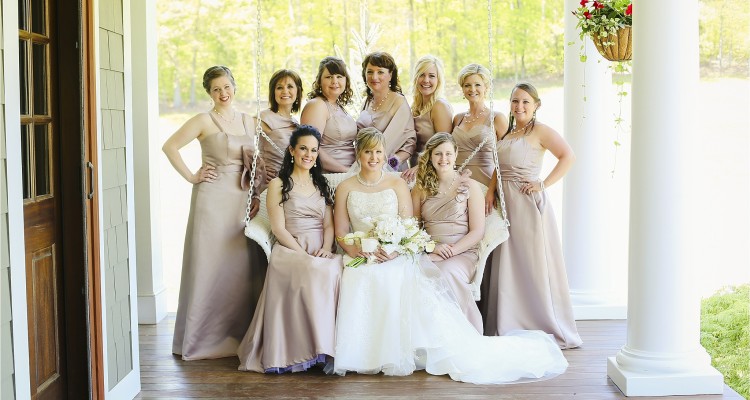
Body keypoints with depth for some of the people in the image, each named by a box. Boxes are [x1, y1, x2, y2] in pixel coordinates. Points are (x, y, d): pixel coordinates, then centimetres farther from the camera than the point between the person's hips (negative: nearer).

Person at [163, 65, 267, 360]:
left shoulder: (247, 121, 13)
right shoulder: (204, 121, -3)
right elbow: (170, 146, -7)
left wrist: (256, 197, 9)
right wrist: (191, 177, -9)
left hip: (240, 201, 5)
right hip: (212, 199, -5)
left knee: (240, 265, 6)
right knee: (209, 264, -2)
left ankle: (235, 333, 16)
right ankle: (203, 337, 6)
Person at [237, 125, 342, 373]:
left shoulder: (321, 184, 23)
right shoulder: (278, 185, 9)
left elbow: (329, 225, 14)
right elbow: (279, 229, -1)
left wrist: (326, 248, -8)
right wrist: (304, 254, -13)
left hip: (321, 251, 4)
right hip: (290, 250, -4)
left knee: (335, 271, -32)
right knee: (315, 272, -36)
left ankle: (328, 345, -27)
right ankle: (311, 348, -32)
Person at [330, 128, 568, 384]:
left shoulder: (397, 184, 11)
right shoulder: (345, 188, 12)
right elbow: (341, 232, 9)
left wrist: (395, 250, -16)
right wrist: (356, 250, -13)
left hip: (397, 258, -1)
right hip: (362, 260, 1)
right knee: (358, 283, -35)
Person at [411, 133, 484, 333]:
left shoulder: (470, 186, 7)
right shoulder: (420, 189, 16)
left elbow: (477, 231, 1)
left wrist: (452, 251, -14)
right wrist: (433, 248, -9)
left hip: (462, 253, -2)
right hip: (428, 254, 2)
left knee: (447, 271, -37)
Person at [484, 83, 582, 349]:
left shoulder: (539, 131, -6)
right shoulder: (507, 133, 16)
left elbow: (568, 156, -17)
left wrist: (544, 184, -19)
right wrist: (490, 192, 4)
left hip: (529, 204, -7)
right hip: (507, 204, 7)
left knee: (534, 265, -3)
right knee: (508, 266, 9)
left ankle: (546, 328, 7)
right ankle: (510, 328, 17)